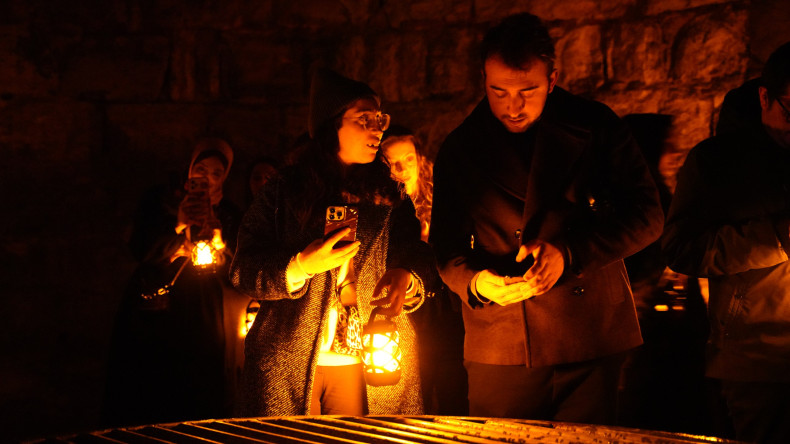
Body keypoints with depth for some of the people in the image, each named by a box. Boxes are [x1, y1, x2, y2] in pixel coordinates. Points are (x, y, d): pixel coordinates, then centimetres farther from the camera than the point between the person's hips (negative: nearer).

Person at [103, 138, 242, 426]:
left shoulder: (228, 215, 8)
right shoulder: (159, 201, 6)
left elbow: (233, 274, 0)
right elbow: (140, 251, -7)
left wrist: (215, 232, -17)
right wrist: (178, 225, -21)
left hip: (200, 323, 1)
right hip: (151, 315, -1)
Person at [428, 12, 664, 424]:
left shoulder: (596, 126, 1)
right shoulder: (460, 149, 6)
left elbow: (646, 215, -2)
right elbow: (446, 244, 9)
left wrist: (570, 253, -15)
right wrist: (473, 281, -14)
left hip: (591, 343, -1)